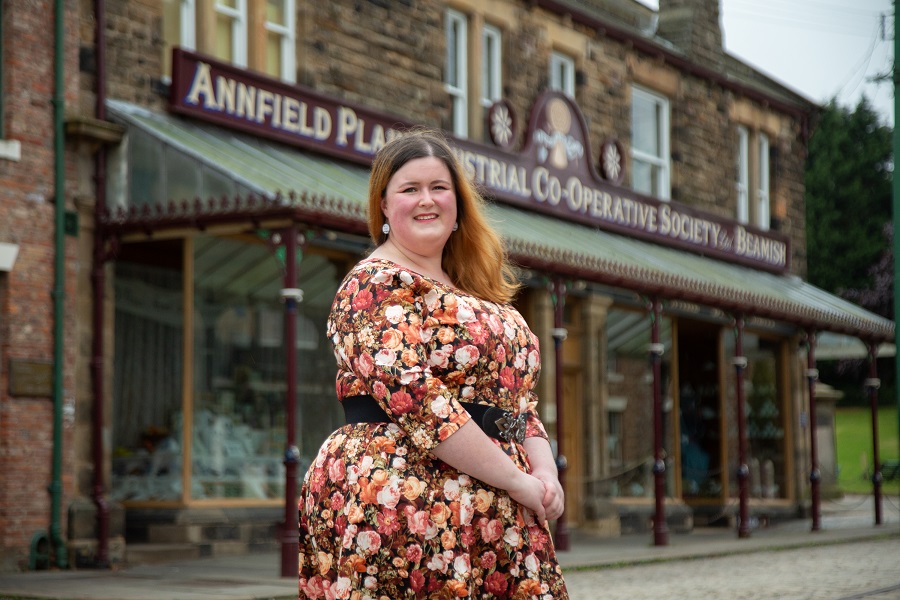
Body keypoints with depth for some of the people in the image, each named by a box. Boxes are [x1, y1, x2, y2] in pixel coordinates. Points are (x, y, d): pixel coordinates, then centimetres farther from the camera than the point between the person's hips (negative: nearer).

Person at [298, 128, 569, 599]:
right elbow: (415, 398, -17)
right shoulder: (376, 284, -6)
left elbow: (517, 394, 17)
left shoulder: (472, 293, 20)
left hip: (488, 515, 8)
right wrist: (516, 479, -16)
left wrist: (543, 466, -3)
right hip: (400, 506, -7)